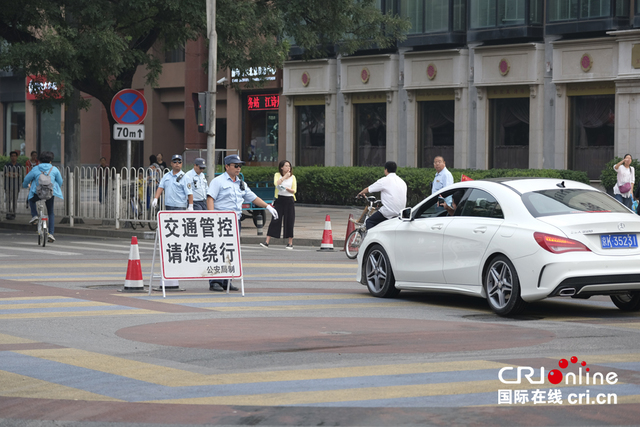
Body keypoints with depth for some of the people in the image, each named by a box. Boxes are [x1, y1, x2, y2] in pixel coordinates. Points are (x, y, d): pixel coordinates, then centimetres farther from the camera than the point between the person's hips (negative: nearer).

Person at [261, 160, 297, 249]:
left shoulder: (292, 177, 10)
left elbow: (294, 190, 3)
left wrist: (287, 189, -15)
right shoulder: (277, 175, 7)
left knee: (289, 221, 1)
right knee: (275, 221, -7)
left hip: (289, 200, 1)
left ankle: (290, 243, 11)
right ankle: (267, 242, -8)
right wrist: (285, 176, -8)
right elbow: (276, 183, -13)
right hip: (279, 199, -1)